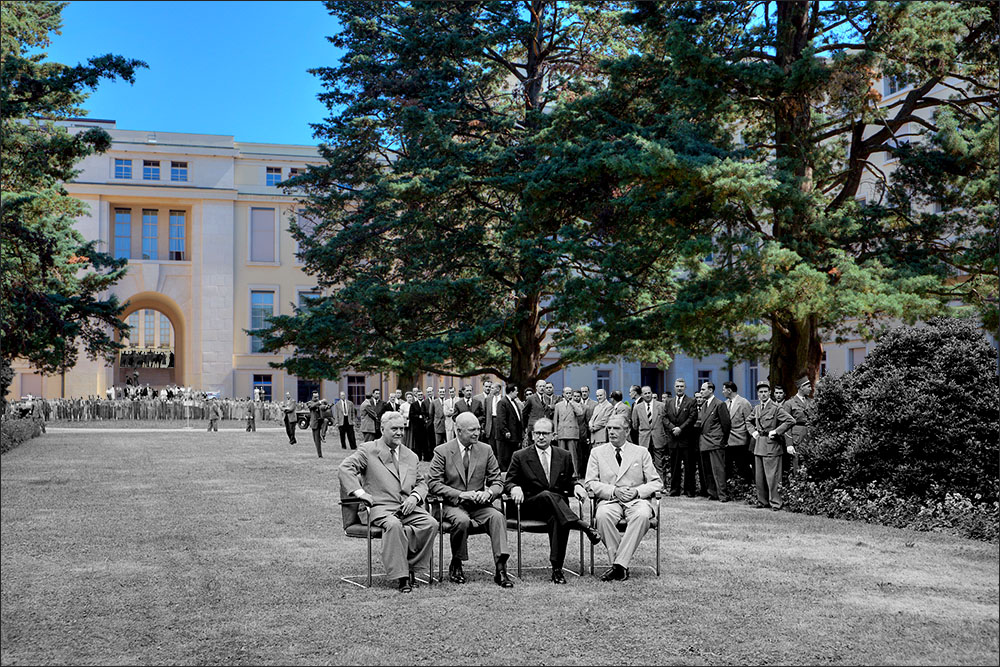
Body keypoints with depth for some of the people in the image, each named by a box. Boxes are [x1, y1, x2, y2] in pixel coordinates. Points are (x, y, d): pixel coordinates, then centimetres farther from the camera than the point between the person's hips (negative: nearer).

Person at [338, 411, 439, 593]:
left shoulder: (411, 456, 25)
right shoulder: (368, 451, 9)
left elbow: (422, 482, 24)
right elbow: (345, 469, -2)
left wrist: (415, 497, 1)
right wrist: (359, 492, -15)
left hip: (409, 507, 5)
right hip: (381, 507, -4)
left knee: (431, 524, -24)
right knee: (393, 525, -38)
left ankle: (410, 565, -11)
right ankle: (400, 576, -30)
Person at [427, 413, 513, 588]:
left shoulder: (486, 450, 7)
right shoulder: (442, 451, -1)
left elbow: (497, 482, 8)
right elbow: (433, 483, -7)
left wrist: (488, 493, -16)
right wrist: (460, 494, -19)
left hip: (479, 504, 3)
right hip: (453, 504, -3)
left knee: (497, 517, -28)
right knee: (462, 520, -35)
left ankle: (501, 568, -32)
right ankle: (456, 565, -11)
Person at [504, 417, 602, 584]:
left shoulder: (564, 456, 17)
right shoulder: (520, 456, 10)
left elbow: (570, 481, 19)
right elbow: (508, 483, 7)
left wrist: (577, 486, -5)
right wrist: (515, 488, -17)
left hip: (558, 505, 2)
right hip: (530, 506, -2)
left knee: (557, 519, -36)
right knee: (547, 495, -37)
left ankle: (557, 569, -35)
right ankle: (584, 527, -45)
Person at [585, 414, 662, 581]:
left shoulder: (641, 452, 15)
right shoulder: (597, 452, 14)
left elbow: (657, 482, 11)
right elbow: (590, 483, 6)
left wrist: (637, 491, -8)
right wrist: (613, 491, -10)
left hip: (636, 499, 0)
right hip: (609, 500, 0)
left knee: (642, 515, -36)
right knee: (602, 515, -36)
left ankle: (619, 564, -33)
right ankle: (621, 565, -24)